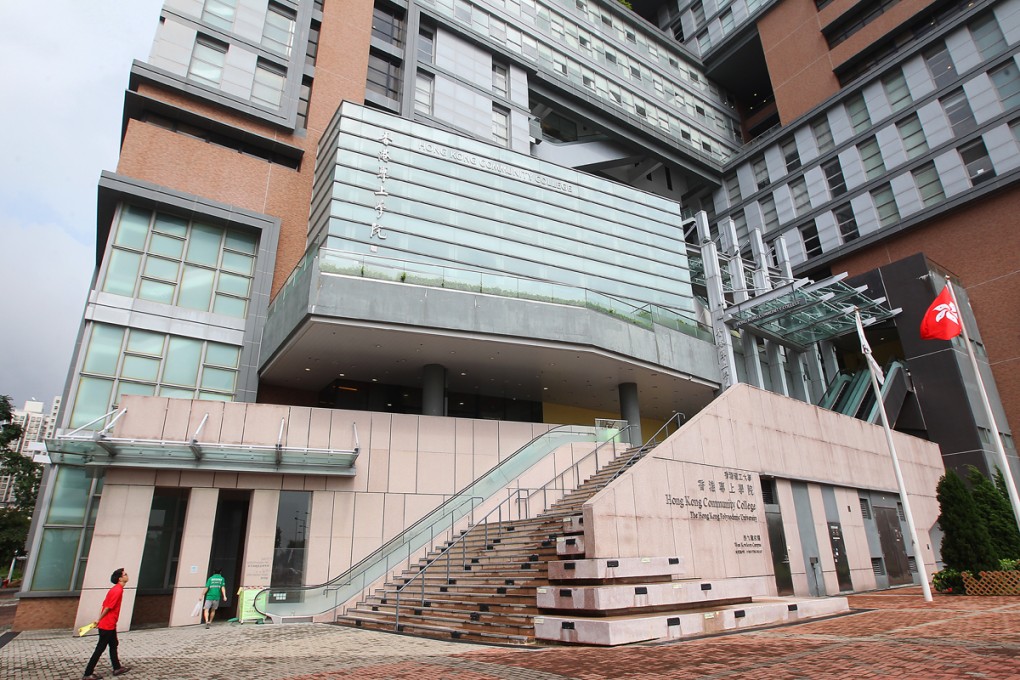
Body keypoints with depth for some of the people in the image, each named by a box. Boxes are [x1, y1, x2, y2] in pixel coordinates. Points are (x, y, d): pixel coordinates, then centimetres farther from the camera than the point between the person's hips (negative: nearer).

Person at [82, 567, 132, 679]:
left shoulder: (116, 589, 8)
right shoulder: (118, 591, -22)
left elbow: (105, 605, 10)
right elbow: (107, 607, -21)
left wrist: (99, 620, 9)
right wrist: (99, 620, -10)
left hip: (110, 625, 10)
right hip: (107, 625, -10)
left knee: (113, 645, 17)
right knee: (100, 649, -1)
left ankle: (117, 668, 26)